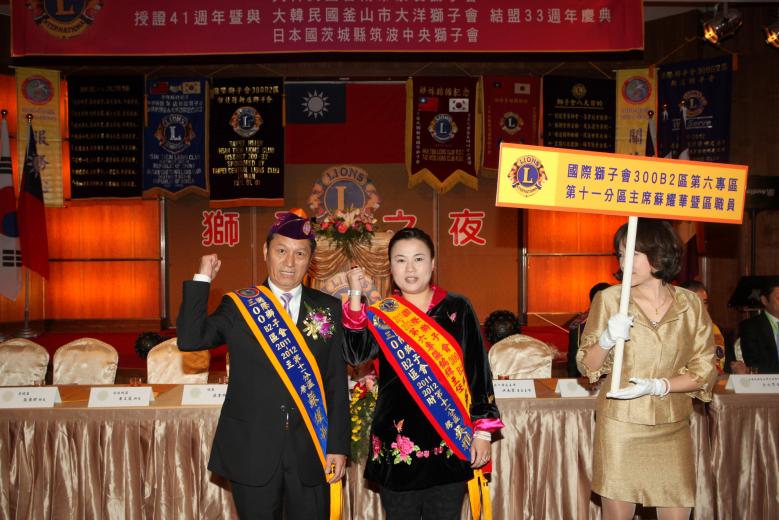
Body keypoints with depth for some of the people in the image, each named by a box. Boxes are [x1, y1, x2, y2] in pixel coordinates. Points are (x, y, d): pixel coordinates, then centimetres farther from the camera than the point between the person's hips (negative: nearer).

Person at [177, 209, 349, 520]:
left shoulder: (329, 308, 3)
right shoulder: (238, 306, 2)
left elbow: (337, 383, 2)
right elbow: (189, 339, -11)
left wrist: (338, 446, -1)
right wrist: (202, 280, -11)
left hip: (311, 452, 1)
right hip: (252, 451, 0)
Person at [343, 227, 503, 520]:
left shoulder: (457, 309, 1)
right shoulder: (380, 315, 3)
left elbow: (478, 372, 1)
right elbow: (356, 354, -15)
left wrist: (482, 430, -2)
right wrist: (356, 295, -18)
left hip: (449, 444, 0)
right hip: (397, 444, 1)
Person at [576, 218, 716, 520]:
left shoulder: (690, 304, 1)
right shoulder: (608, 299, -3)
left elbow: (704, 373, 2)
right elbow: (587, 367, 0)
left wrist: (657, 386, -14)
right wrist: (607, 340, -20)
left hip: (673, 428, 2)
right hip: (620, 426, -1)